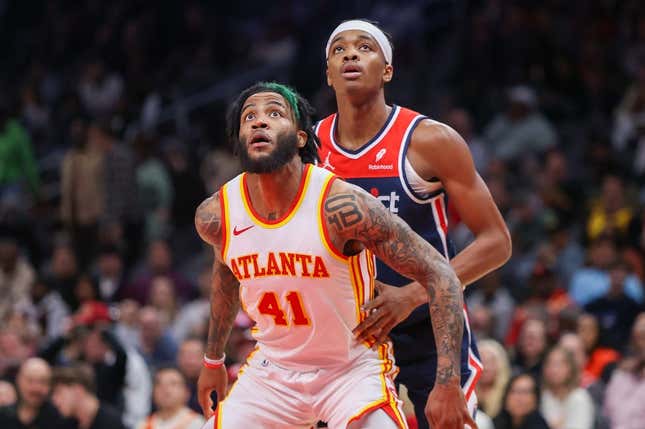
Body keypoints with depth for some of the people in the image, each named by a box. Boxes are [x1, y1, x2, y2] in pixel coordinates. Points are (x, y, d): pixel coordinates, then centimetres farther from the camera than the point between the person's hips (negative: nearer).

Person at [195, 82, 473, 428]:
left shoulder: (341, 206, -25)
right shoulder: (214, 216, -11)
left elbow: (439, 274, -22)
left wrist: (447, 385, -30)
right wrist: (213, 358, 25)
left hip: (354, 370, -4)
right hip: (272, 370, 4)